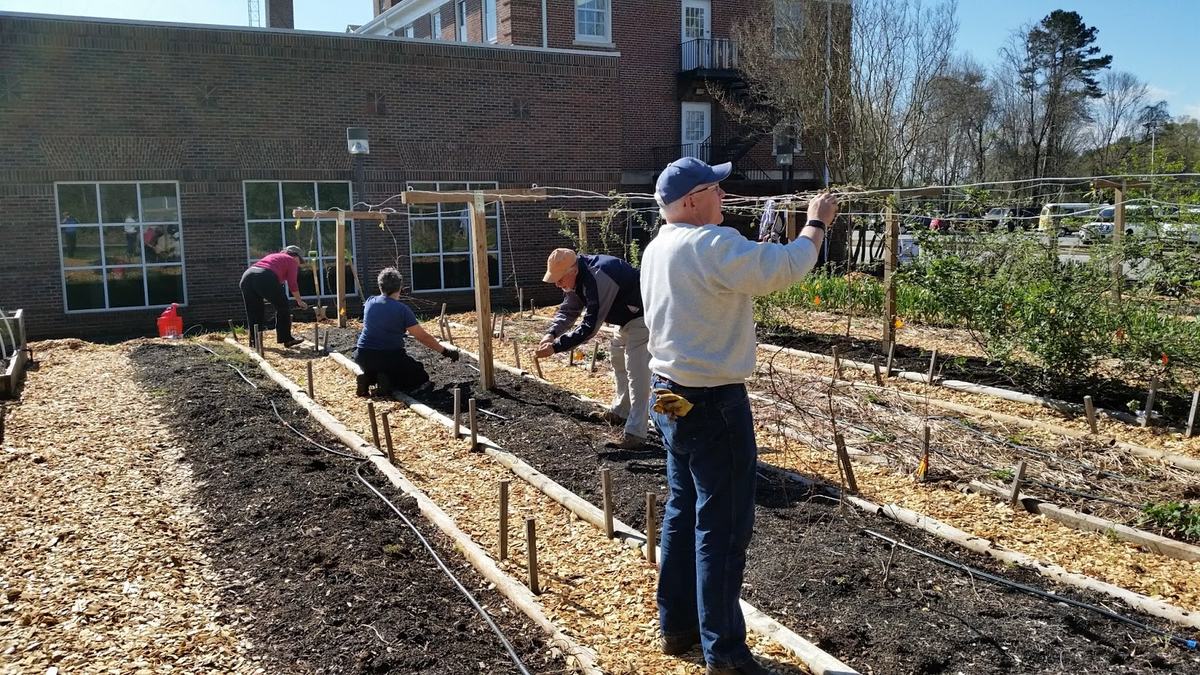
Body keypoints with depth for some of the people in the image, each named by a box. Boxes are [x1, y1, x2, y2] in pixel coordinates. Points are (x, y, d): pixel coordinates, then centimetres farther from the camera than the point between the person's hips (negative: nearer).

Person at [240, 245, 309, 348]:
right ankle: (286, 339, 13)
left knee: (253, 312, 17)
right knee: (283, 307, 10)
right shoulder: (291, 261, 17)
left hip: (247, 275, 7)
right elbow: (292, 284, 10)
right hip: (265, 278, -7)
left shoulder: (272, 256, 36)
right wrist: (299, 301, 21)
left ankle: (254, 341, 18)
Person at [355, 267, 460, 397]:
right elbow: (423, 337, -8)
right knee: (421, 376, 13)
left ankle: (369, 378, 1)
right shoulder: (401, 309, -11)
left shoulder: (369, 302, 4)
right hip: (391, 357, -5)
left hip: (363, 357, 5)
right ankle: (388, 382, -13)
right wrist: (445, 351, 1)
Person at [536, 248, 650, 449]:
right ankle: (621, 410, 38)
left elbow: (589, 327, -34)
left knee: (636, 372, -13)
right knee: (618, 357, 21)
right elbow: (568, 310, 3)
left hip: (643, 317, -11)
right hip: (627, 317, 11)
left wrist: (555, 347, -32)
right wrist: (551, 334, -15)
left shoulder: (598, 279, -35)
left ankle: (636, 433, -10)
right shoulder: (576, 276, -3)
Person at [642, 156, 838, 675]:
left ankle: (676, 627, 30)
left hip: (672, 397, 10)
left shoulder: (657, 249, 10)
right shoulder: (710, 244, -19)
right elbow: (784, 267, -20)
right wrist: (817, 223, -5)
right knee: (723, 526, 1)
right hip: (713, 403, -9)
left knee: (682, 513, 18)